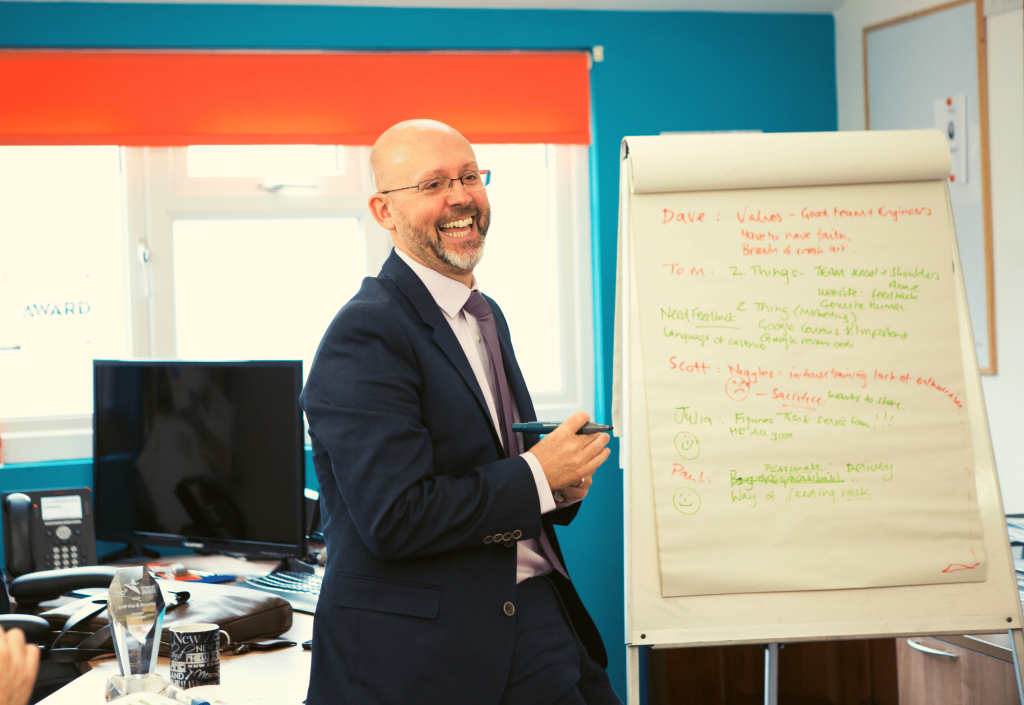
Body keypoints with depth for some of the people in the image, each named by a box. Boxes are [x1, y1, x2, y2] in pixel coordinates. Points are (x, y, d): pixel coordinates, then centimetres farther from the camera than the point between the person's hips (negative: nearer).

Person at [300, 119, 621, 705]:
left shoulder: (487, 316, 15)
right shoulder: (366, 335, -16)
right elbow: (395, 518, -24)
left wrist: (567, 477, 3)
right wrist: (537, 475, -14)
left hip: (533, 610, 8)